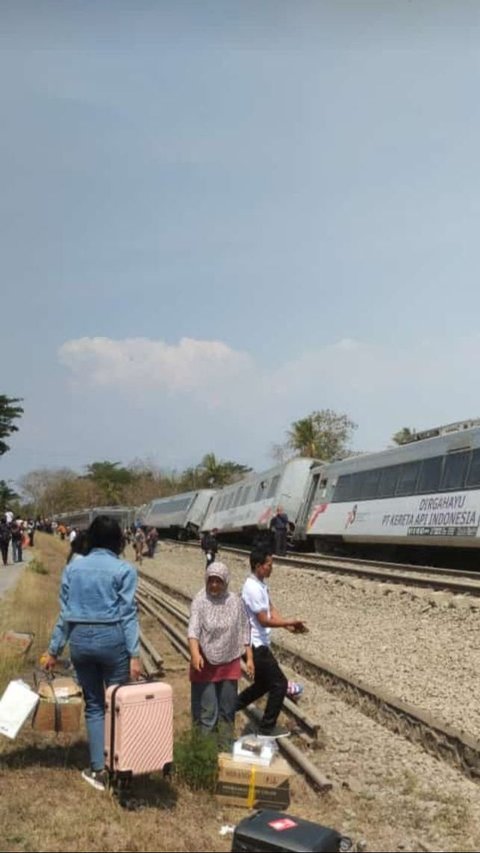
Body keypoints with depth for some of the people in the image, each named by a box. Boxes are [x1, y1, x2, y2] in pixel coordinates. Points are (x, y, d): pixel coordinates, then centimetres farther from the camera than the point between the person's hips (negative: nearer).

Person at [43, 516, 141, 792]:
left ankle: (98, 769, 16)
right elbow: (128, 613, -9)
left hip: (81, 639, 4)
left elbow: (66, 612, 6)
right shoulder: (124, 570, -6)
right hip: (111, 639, -3)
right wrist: (134, 654, -9)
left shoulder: (73, 567, 5)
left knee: (93, 705, 14)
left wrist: (54, 649, 13)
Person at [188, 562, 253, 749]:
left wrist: (249, 658, 4)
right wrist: (195, 653, -36)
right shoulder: (200, 600, -11)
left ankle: (226, 747, 27)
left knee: (227, 709, 13)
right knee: (206, 710, 0)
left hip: (229, 663, 3)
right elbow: (193, 628, -21)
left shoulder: (235, 601, 0)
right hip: (206, 663, -3)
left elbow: (244, 631, 6)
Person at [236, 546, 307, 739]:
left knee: (263, 684, 21)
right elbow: (264, 620, -23)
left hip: (259, 644, 10)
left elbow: (271, 609, 8)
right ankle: (267, 728, 12)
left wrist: (289, 626, -6)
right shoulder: (253, 588, -25)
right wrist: (290, 622, -15)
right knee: (279, 684, -1)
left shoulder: (261, 584, 7)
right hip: (257, 645, -10)